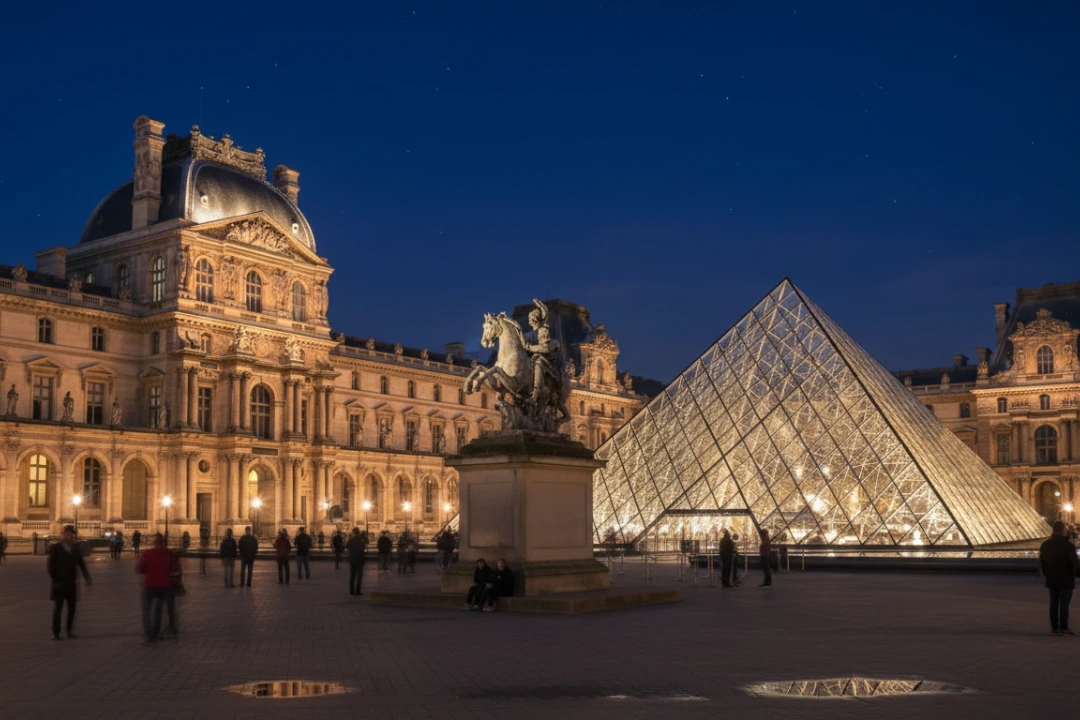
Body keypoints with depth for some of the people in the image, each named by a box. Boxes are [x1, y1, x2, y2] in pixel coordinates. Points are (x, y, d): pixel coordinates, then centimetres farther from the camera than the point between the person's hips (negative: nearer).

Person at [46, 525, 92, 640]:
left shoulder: (76, 549, 6)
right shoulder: (55, 549, -3)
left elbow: (82, 565, 6)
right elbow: (49, 566, -3)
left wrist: (88, 580, -2)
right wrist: (55, 581, -9)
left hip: (72, 583, 3)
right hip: (59, 584, -3)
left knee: (71, 608, 6)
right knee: (57, 608, 0)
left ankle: (69, 630, 16)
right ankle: (55, 632, 9)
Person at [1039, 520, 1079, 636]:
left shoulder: (1045, 545, 5)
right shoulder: (1068, 546, -15)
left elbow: (1041, 562, 12)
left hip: (1051, 580, 6)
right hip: (1066, 581, -6)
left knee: (1054, 604, 10)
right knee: (1064, 605, -2)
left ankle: (1054, 627, 12)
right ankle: (1063, 628, -1)